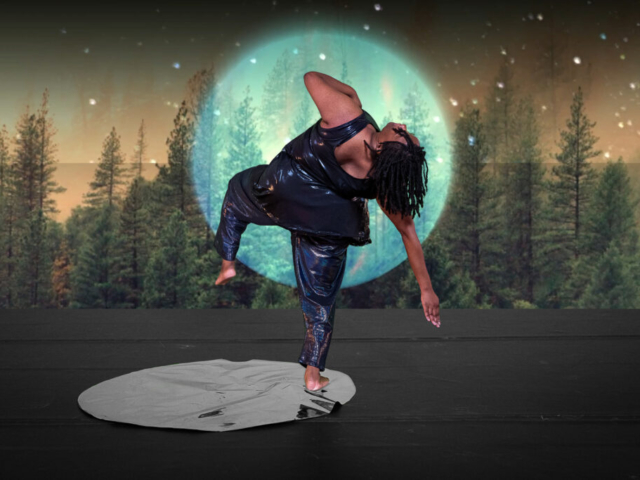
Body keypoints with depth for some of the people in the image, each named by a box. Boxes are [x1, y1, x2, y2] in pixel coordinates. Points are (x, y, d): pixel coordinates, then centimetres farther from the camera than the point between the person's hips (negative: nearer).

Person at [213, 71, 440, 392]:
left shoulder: (348, 118, -36)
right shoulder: (385, 185, -26)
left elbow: (311, 77, -20)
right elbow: (409, 234, -15)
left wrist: (351, 93, -3)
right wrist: (426, 288, -4)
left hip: (279, 189, 0)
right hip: (327, 223, 1)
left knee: (238, 189, 32)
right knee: (320, 294, 19)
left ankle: (228, 263, 31)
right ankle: (313, 372, 24)